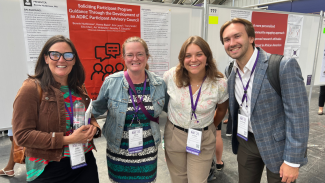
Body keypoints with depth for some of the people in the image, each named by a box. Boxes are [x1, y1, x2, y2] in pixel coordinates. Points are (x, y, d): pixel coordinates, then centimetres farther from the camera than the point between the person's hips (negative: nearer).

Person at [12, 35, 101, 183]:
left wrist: (93, 128, -6)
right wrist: (66, 139, -22)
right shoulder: (32, 88, -12)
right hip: (48, 171, -5)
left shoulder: (79, 89, 5)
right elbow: (22, 135, -15)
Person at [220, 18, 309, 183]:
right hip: (246, 141, 5)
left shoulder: (284, 66, -21)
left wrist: (292, 161, -17)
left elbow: (298, 116, -20)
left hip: (278, 145, -5)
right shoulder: (232, 74, -1)